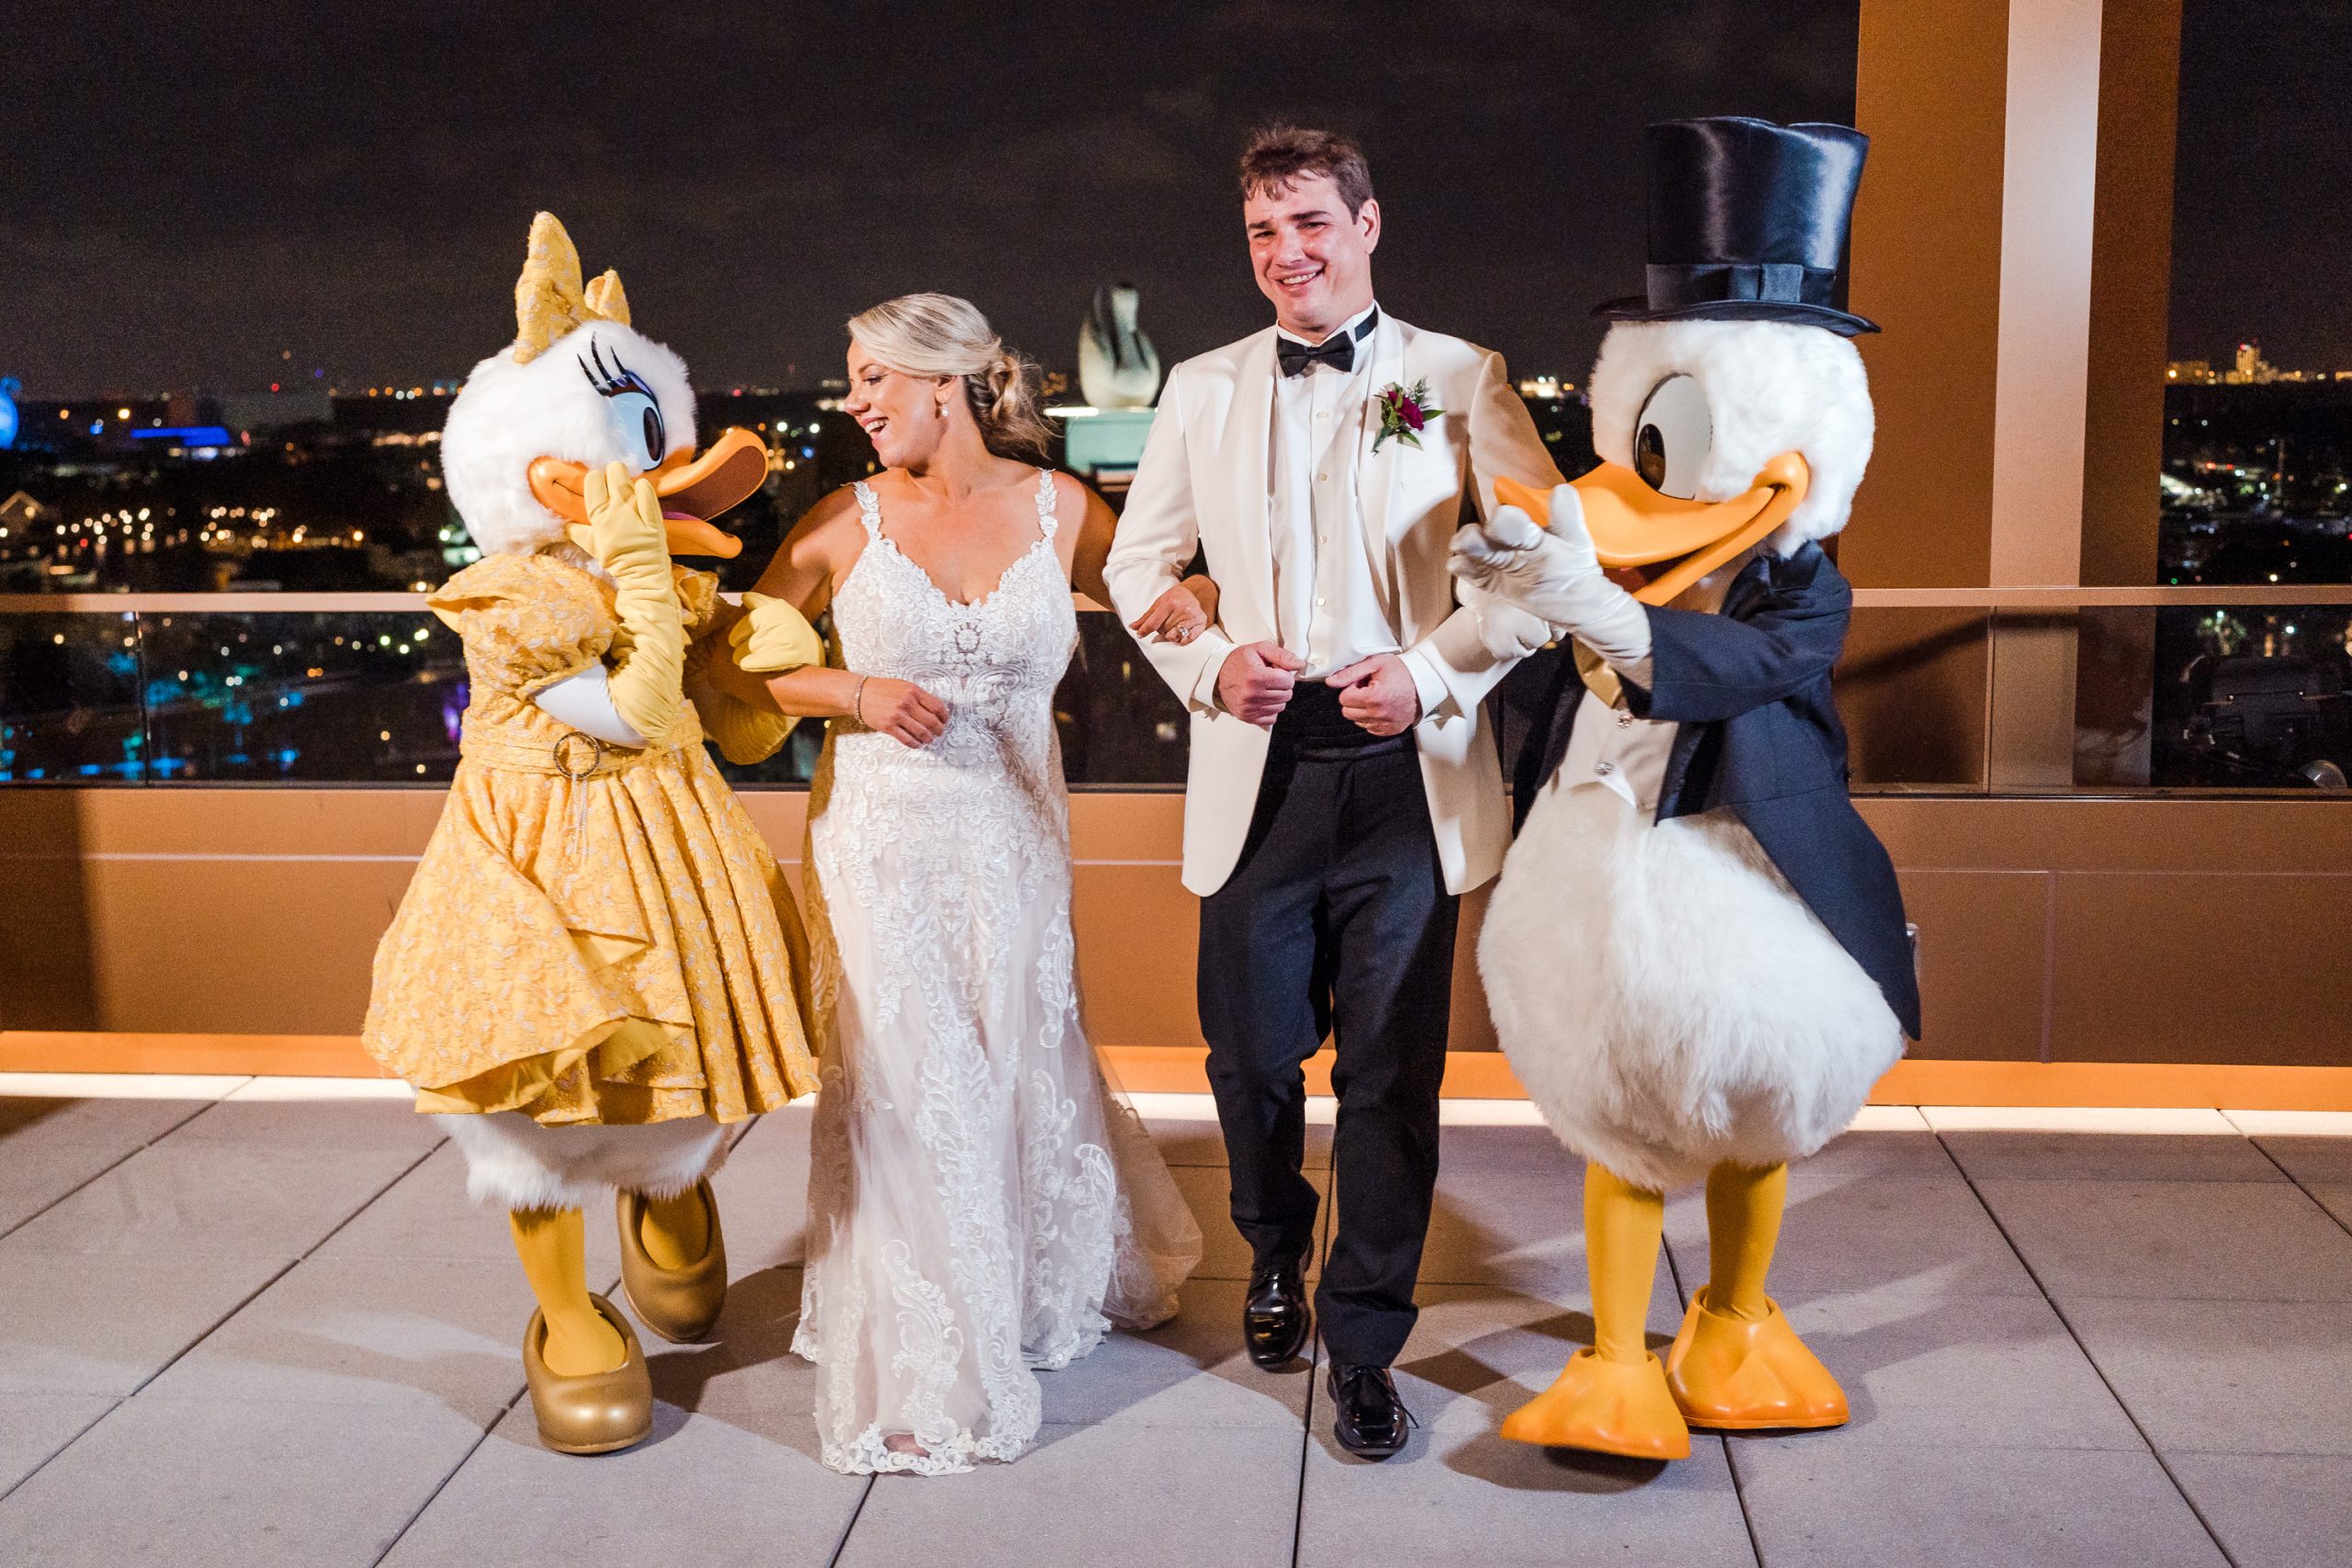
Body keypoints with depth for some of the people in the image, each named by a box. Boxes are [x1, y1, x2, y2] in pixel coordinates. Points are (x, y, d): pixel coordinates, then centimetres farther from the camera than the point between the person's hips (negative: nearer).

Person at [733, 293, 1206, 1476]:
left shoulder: (1060, 510, 1)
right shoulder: (847, 522, -1)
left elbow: (1154, 596, 16)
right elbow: (744, 656, 4)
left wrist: (1186, 607, -8)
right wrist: (857, 694, -12)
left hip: (1012, 837, 1)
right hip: (880, 838, -1)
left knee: (1020, 1066, 13)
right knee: (901, 1087, 0)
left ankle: (1062, 1280, 43)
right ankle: (921, 1371, 15)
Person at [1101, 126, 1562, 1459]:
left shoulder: (1462, 381, 3)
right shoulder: (1204, 391, 12)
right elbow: (1139, 561, 16)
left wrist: (1433, 669, -13)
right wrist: (1210, 664, -3)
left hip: (1407, 772, -2)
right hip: (1260, 770, 3)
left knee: (1391, 1072, 1)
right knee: (1251, 1053, 10)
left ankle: (1365, 1346, 17)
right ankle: (1276, 1261, 40)